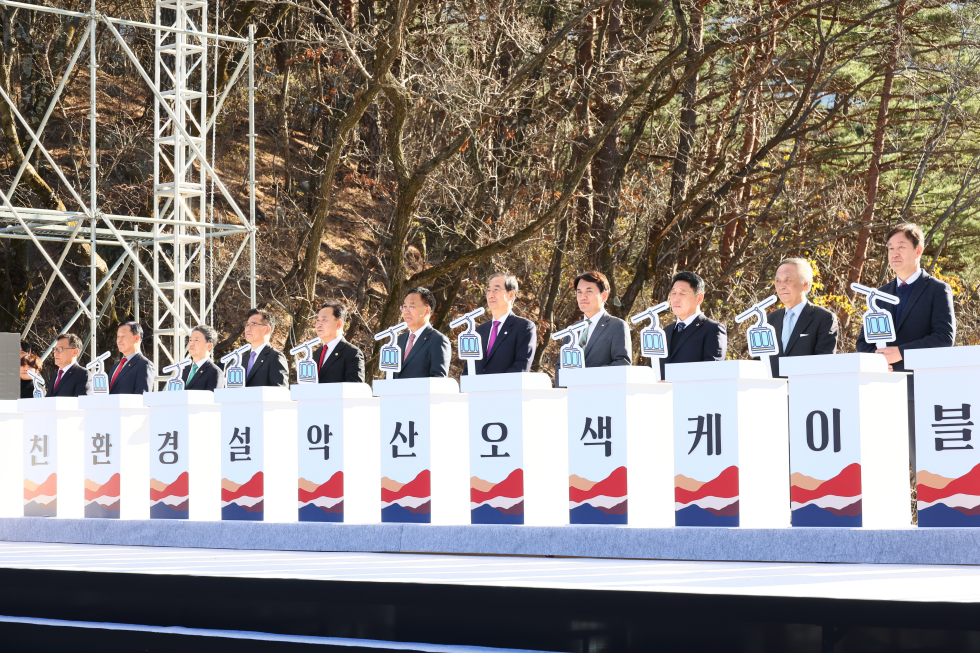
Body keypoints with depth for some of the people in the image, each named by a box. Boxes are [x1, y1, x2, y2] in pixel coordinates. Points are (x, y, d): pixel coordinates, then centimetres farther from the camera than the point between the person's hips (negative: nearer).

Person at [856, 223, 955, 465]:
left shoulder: (938, 290, 3)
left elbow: (945, 337, -9)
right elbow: (863, 342, 19)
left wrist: (901, 352, -16)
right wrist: (875, 357, -4)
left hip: (921, 390, -5)